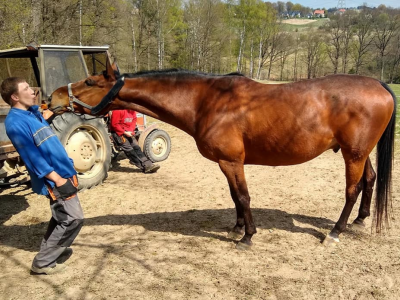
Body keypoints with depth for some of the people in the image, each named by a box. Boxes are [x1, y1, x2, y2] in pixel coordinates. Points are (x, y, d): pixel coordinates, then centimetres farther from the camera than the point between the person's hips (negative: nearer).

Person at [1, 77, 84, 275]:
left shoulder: (32, 112, 10)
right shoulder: (16, 122, -18)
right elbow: (33, 157, -23)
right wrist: (58, 180, -25)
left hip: (63, 174, 10)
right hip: (54, 179, -9)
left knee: (62, 218, 21)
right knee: (73, 218, -6)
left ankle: (52, 250, 39)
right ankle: (43, 262, 7)